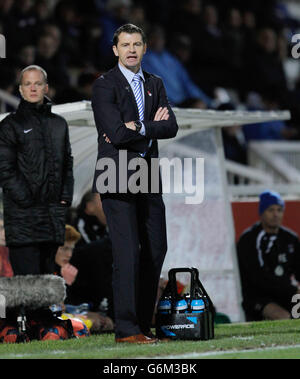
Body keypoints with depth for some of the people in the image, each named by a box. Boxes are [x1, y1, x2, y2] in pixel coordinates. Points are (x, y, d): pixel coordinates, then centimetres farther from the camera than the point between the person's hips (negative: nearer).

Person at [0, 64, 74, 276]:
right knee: (27, 277, -12)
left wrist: (66, 198, 7)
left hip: (53, 218, 5)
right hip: (23, 217, -5)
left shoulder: (59, 124, 17)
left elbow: (67, 163, 21)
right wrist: (26, 200, -13)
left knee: (47, 273, 9)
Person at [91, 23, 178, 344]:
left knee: (155, 250, 7)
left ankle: (143, 324, 16)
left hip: (148, 178, 7)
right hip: (118, 179, -7)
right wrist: (152, 126, -6)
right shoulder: (104, 85, -4)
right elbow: (117, 133, -16)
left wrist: (137, 128, -11)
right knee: (127, 253, -11)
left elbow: (170, 127, 1)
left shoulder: (155, 84, 15)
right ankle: (125, 329, -8)